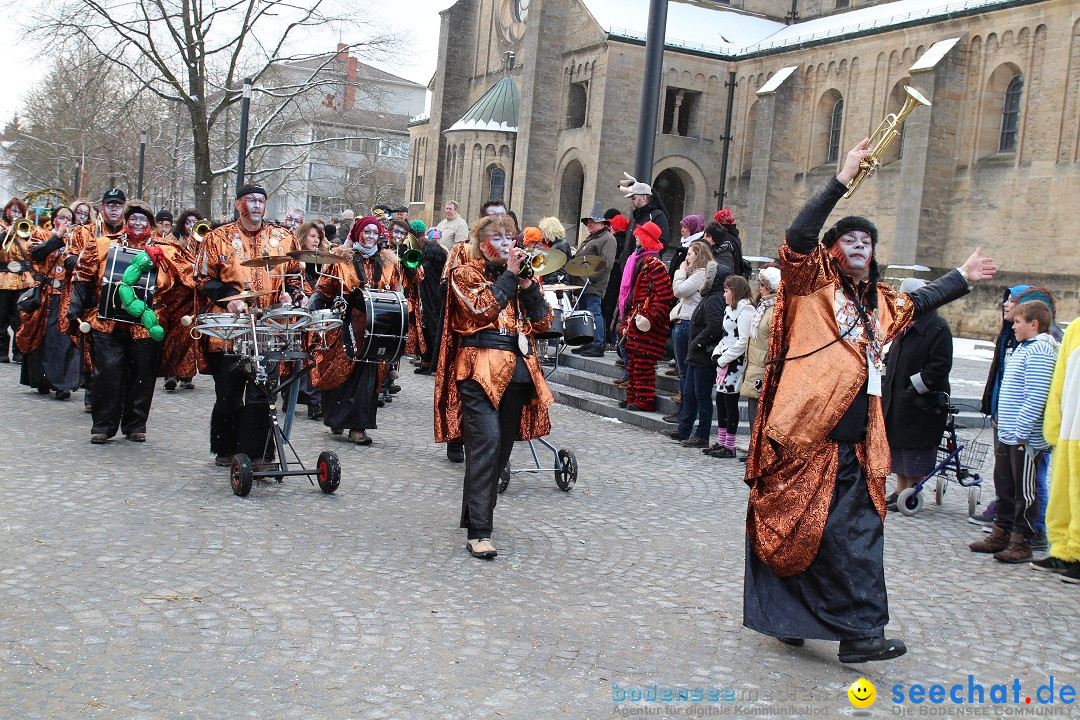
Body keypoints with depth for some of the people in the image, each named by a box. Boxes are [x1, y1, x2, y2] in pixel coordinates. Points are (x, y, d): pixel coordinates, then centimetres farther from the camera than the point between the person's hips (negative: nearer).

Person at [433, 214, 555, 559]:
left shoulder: (519, 274, 19)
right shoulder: (466, 273, 5)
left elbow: (543, 321, 10)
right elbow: (482, 309, -14)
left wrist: (528, 284, -1)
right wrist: (509, 275, -8)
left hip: (518, 371, 6)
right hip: (481, 368, -6)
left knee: (502, 448, 9)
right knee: (486, 443, -18)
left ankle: (478, 517, 23)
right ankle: (479, 531, -20)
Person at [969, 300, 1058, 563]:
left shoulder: (1039, 350, -17)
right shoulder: (1024, 347, 14)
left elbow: (1036, 397, -24)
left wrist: (1020, 431, -23)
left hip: (1025, 438, -9)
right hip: (1009, 435, 10)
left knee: (1025, 492, 1)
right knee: (1004, 487, 16)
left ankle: (1021, 543, 9)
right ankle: (1001, 534, 27)